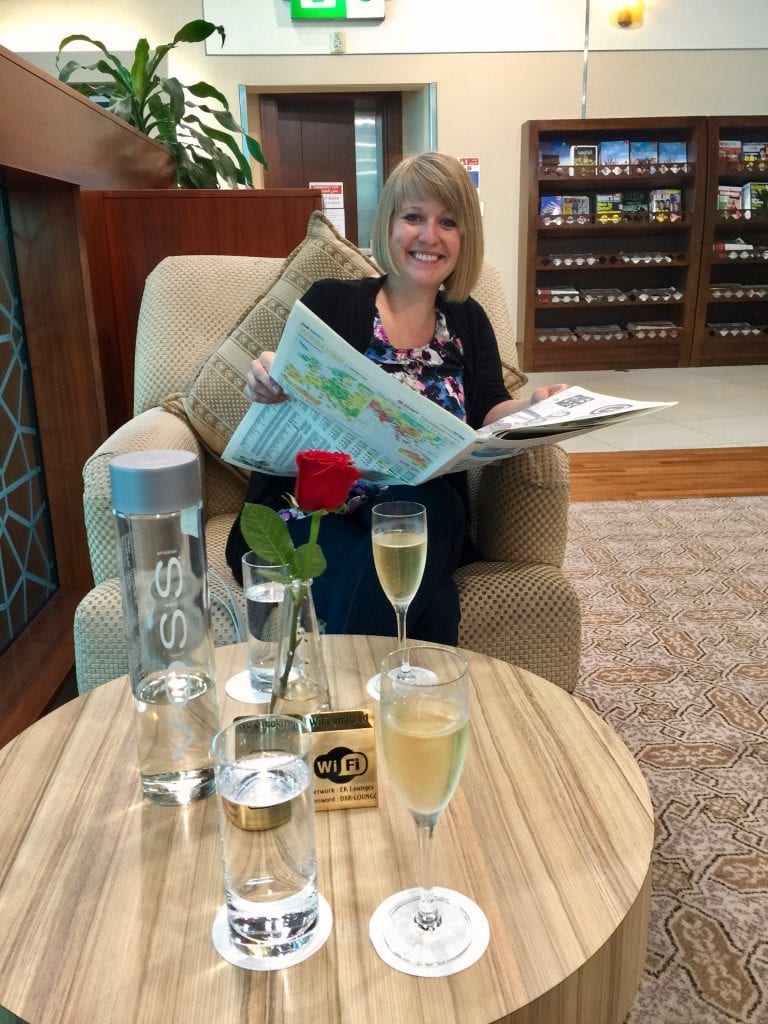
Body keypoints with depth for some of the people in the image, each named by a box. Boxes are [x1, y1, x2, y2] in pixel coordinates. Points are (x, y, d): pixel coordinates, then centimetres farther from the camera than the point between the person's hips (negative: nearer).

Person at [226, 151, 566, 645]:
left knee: (431, 505, -35)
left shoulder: (468, 321, 15)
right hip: (310, 516, -3)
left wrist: (534, 409, -18)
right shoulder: (331, 302, 4)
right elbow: (287, 410, -3)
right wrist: (269, 384, -27)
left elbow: (489, 416, 4)